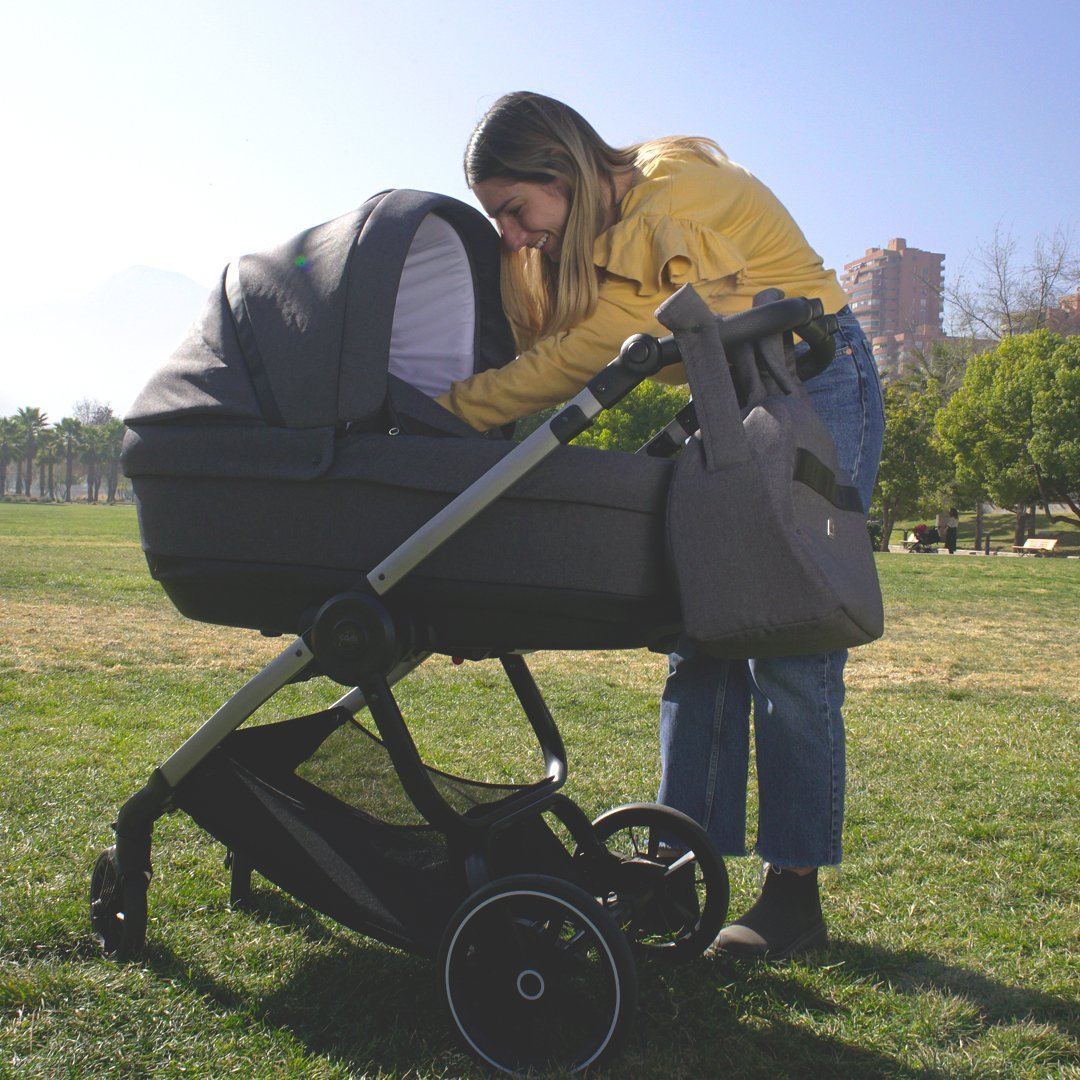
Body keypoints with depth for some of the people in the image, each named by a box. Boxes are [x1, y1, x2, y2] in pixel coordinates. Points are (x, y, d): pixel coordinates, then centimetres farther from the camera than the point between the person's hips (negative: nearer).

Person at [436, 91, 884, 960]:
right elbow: (548, 350, 3)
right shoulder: (586, 227, 3)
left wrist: (454, 408, -24)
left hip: (815, 383, -8)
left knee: (788, 646, -10)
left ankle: (795, 894, -2)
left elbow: (586, 354, -26)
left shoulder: (674, 197, -24)